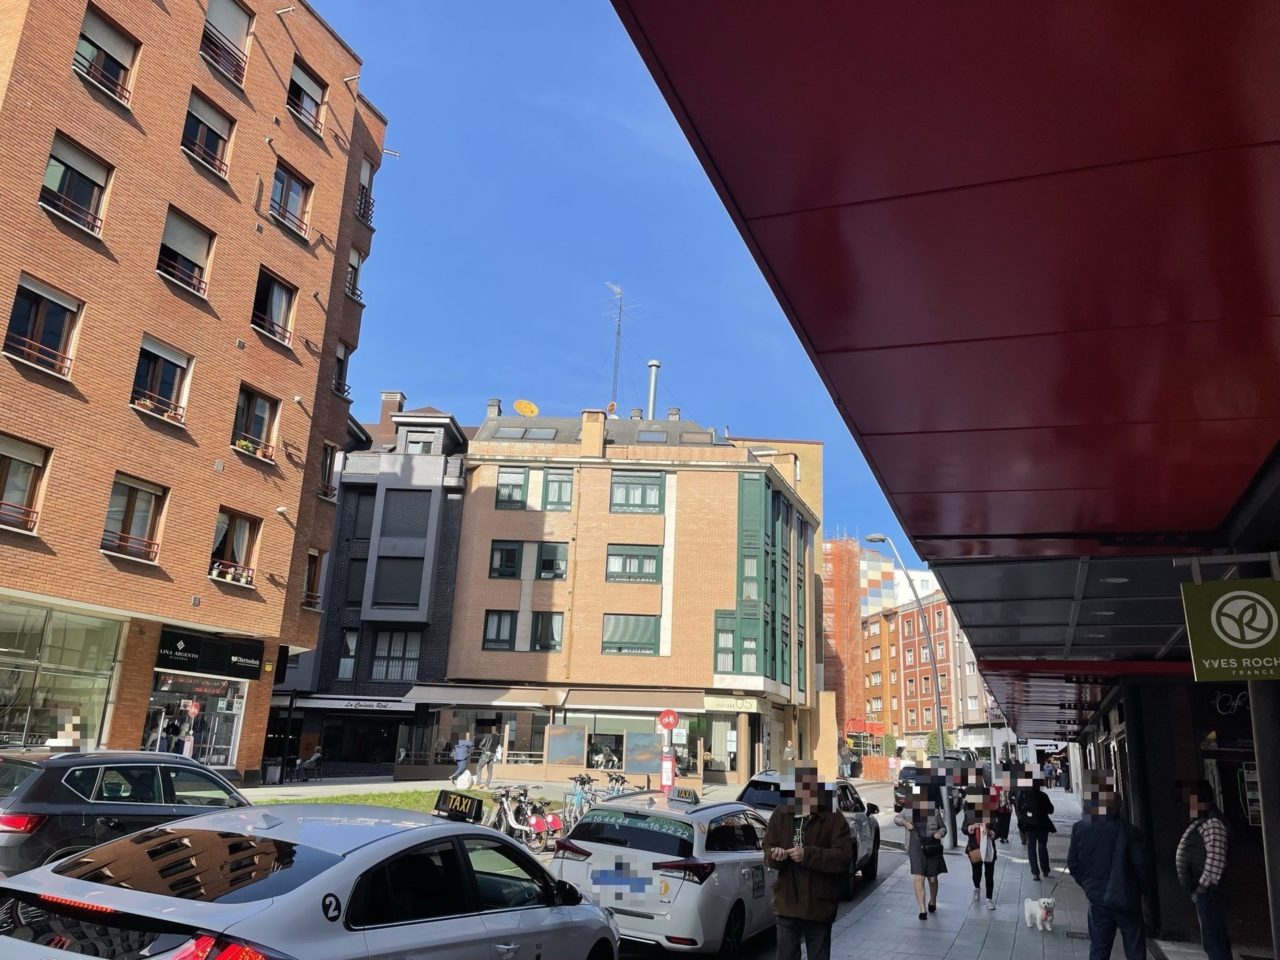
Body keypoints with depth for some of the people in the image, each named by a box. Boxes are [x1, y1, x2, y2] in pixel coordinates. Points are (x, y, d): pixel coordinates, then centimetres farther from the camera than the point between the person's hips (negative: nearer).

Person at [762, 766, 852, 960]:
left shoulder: (834, 818, -8)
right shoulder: (780, 815, 3)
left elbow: (843, 857, -16)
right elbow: (767, 848, 6)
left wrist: (807, 855, -24)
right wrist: (774, 855, -18)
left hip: (819, 905, -3)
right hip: (786, 902, 3)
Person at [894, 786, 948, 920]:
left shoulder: (934, 811, -3)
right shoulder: (908, 811, -1)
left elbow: (943, 827, 11)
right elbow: (896, 818, 16)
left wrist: (940, 833, -10)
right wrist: (904, 823, -4)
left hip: (932, 848, 0)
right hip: (916, 848, 0)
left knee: (932, 879, 12)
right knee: (918, 879, -10)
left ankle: (932, 901, 41)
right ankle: (922, 910, -3)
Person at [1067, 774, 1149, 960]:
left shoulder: (1079, 829, -7)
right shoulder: (1128, 830, -14)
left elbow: (1073, 863, -2)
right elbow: (1140, 865, -11)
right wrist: (1139, 889, 7)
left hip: (1097, 898, 2)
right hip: (1127, 898, -2)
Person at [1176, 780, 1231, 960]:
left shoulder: (1211, 823, -17)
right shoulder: (1201, 821, 15)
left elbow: (1216, 857, -25)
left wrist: (1203, 885, -22)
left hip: (1206, 891, -11)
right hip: (1201, 891, 11)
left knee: (1214, 940, -7)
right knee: (1214, 939, 18)